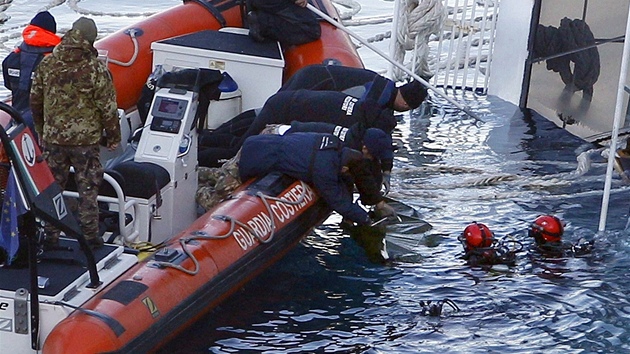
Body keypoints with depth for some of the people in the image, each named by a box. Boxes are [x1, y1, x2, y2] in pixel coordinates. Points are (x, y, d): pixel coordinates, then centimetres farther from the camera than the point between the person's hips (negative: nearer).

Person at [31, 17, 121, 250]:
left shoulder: (47, 64, 0)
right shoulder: (96, 69, -13)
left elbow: (35, 101, 8)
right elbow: (108, 108, -10)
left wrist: (42, 131, 21)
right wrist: (113, 137, 3)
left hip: (53, 137, 3)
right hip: (85, 139, -3)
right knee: (87, 188, 7)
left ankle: (51, 235, 19)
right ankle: (90, 237, 13)